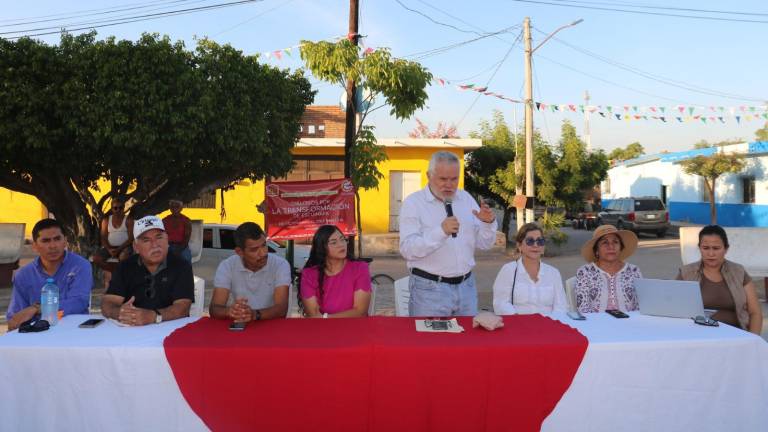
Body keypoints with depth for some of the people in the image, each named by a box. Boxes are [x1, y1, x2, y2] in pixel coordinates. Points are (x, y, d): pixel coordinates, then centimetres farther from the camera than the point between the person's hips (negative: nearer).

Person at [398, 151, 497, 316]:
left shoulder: (466, 198, 8)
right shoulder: (413, 202, -6)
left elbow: (483, 244, 8)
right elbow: (407, 249, -17)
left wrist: (488, 223, -11)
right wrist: (441, 231, -28)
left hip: (466, 286, 5)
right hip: (429, 289, -4)